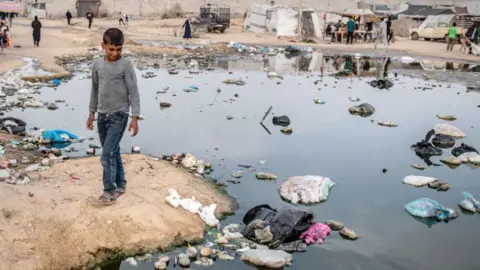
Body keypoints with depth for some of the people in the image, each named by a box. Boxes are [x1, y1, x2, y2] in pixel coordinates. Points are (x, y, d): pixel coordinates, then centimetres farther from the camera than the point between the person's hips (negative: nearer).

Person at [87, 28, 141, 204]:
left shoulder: (125, 65, -9)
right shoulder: (97, 65, 6)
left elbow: (133, 92, -9)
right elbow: (95, 90, 16)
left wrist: (135, 118, -14)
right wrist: (92, 113, 17)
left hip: (119, 116, -5)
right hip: (102, 116, 5)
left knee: (108, 154, -10)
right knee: (113, 152, 13)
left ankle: (110, 190, 0)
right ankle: (120, 185, 26)